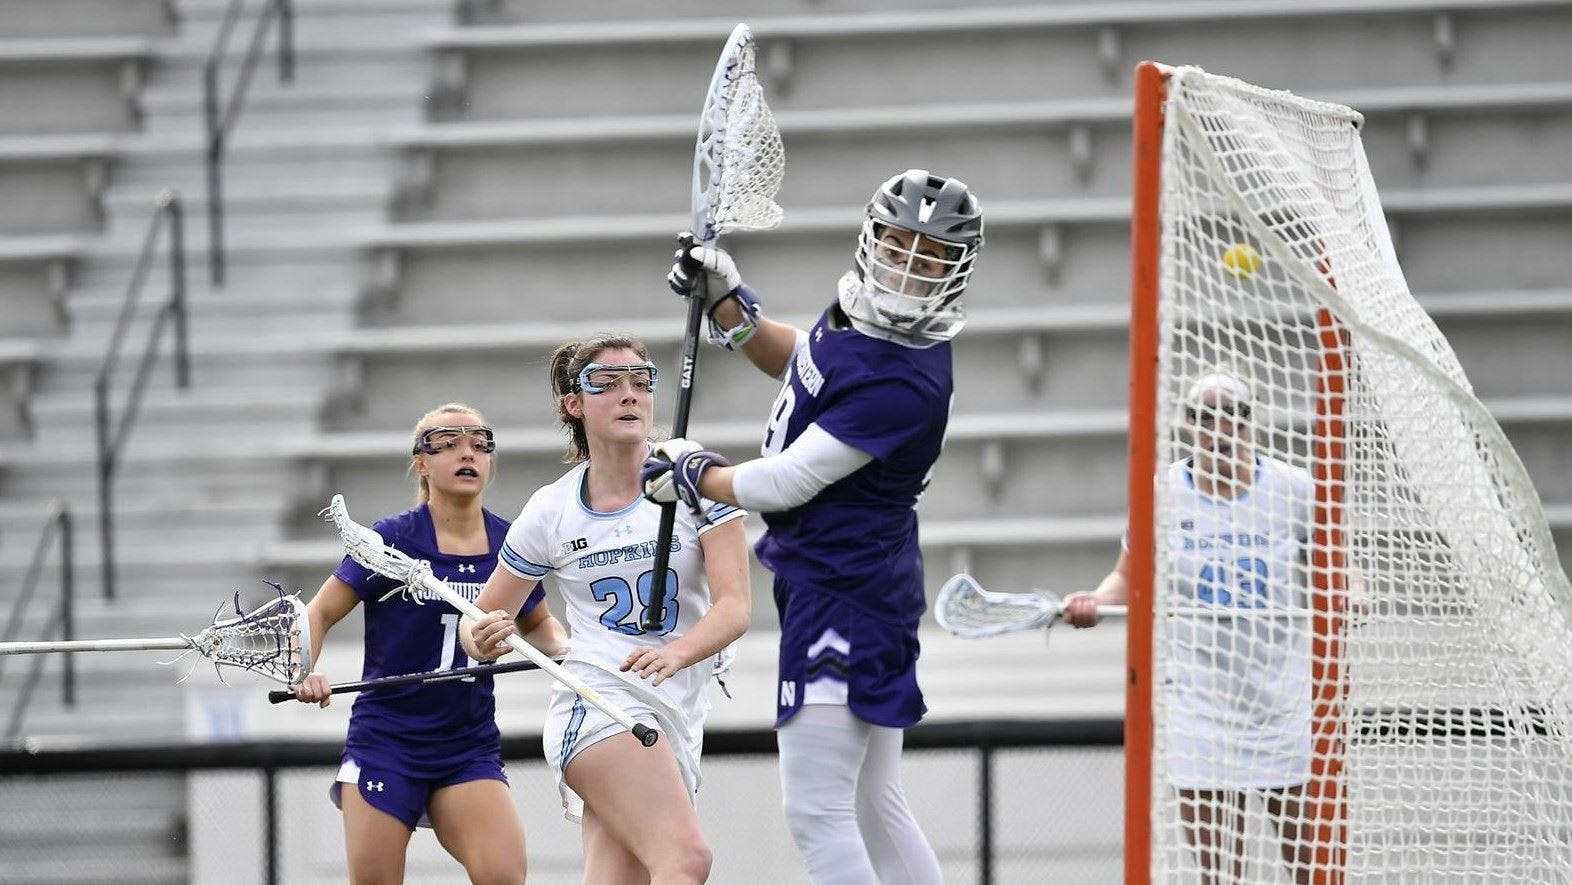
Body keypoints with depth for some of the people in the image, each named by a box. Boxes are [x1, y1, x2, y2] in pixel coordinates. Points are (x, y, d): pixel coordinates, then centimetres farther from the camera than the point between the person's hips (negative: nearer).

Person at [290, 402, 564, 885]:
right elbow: (319, 613, -1)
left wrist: (566, 649, 0)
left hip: (470, 749, 2)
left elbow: (537, 622, 22)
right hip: (385, 740, -2)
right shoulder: (392, 539, -6)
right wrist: (304, 672, -20)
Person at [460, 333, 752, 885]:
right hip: (599, 700, -3)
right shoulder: (550, 512, 3)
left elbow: (735, 607, -7)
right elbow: (478, 622, 13)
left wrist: (676, 653, -28)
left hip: (677, 722, 3)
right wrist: (484, 640, -13)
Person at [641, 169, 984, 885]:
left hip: (847, 592, -10)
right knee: (874, 806, 15)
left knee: (815, 809, -11)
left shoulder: (906, 384, -25)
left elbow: (784, 484, -21)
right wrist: (727, 302, 11)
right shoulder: (861, 310, 3)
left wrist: (692, 475, -3)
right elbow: (797, 361, 27)